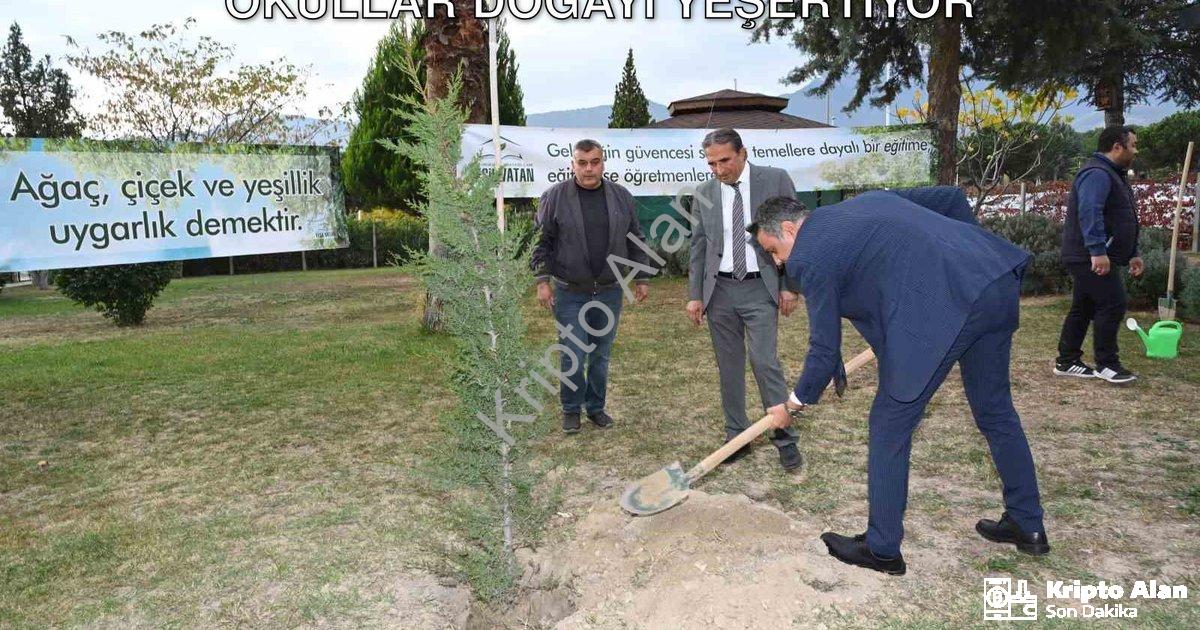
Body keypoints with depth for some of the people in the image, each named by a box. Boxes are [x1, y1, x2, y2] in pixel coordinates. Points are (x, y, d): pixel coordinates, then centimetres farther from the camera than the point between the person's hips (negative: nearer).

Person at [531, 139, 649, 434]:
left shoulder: (621, 196, 4)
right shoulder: (555, 197, -4)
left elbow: (635, 241, 11)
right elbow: (542, 241, -1)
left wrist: (642, 278, 10)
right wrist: (542, 280, -7)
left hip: (609, 291, 3)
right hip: (569, 293, -2)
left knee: (601, 356, 12)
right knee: (572, 356, 0)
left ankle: (596, 406, 28)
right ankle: (571, 409, 20)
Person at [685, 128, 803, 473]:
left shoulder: (776, 180, -3)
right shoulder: (704, 193, 5)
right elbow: (698, 247, 9)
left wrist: (789, 286, -7)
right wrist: (695, 295, 4)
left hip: (760, 288, -3)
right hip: (719, 290, 3)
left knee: (765, 362, -9)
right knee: (729, 367, 8)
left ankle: (785, 438, 5)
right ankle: (737, 437, 19)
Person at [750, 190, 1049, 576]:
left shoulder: (808, 256, 1)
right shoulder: (863, 203, 24)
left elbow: (825, 350, 4)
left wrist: (794, 405, 20)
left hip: (944, 307, -9)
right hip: (999, 280, 9)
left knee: (890, 427, 7)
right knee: (996, 411, 25)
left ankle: (882, 549, 19)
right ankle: (1028, 526, 40)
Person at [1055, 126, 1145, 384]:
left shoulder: (1112, 174, 22)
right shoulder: (1097, 174, -14)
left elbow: (1123, 219, 27)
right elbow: (1089, 213, -28)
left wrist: (1132, 254, 24)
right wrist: (1098, 251, -33)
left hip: (1090, 258, 11)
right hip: (1092, 258, -11)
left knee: (1083, 309, 12)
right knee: (1112, 305, -10)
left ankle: (1067, 362, 17)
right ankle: (1106, 364, -2)